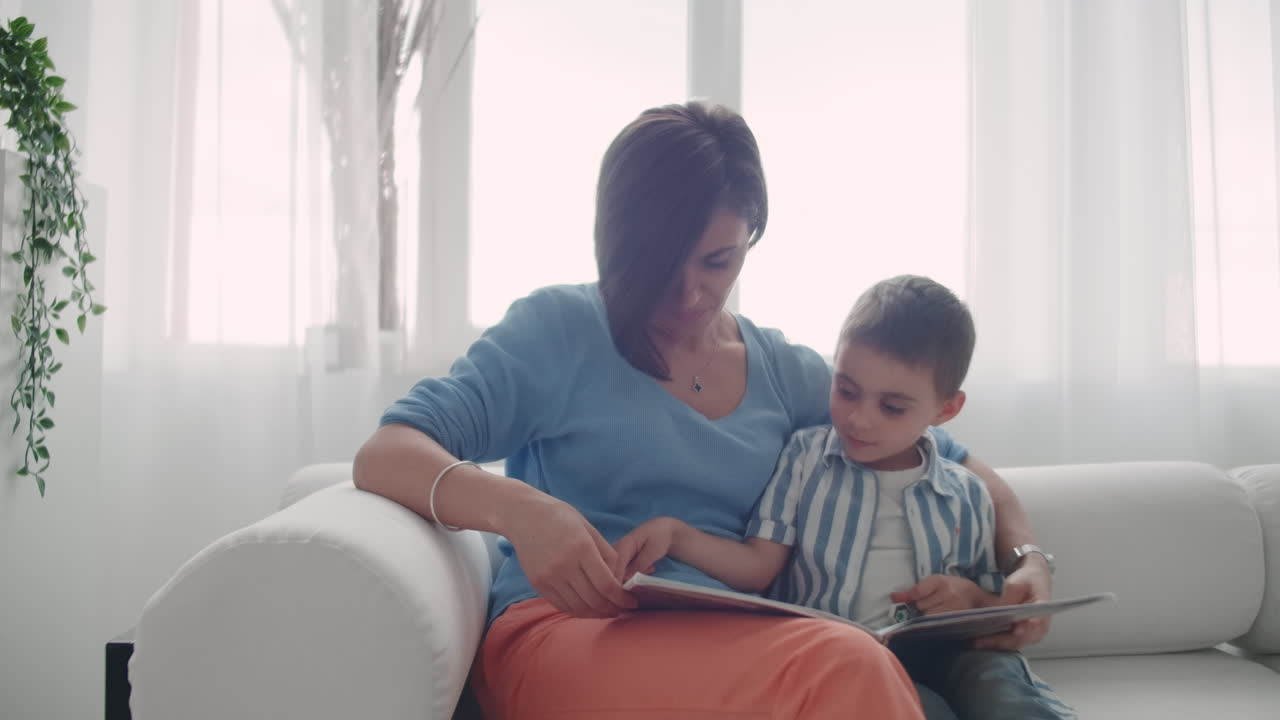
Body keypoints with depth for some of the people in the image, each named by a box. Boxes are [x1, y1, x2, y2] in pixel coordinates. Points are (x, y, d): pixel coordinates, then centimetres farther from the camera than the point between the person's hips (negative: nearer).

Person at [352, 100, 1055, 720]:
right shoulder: (559, 332, 1)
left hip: (729, 648, 4)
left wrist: (1027, 561, 2)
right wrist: (518, 509, -28)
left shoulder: (789, 373, 14)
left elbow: (963, 471, 23)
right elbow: (384, 456, -8)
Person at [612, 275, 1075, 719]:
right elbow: (759, 566, 2)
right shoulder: (806, 456, 10)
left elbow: (999, 609, 22)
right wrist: (673, 533, -13)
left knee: (995, 674, -32)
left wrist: (971, 596, -2)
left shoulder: (965, 495, 14)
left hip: (940, 653, 2)